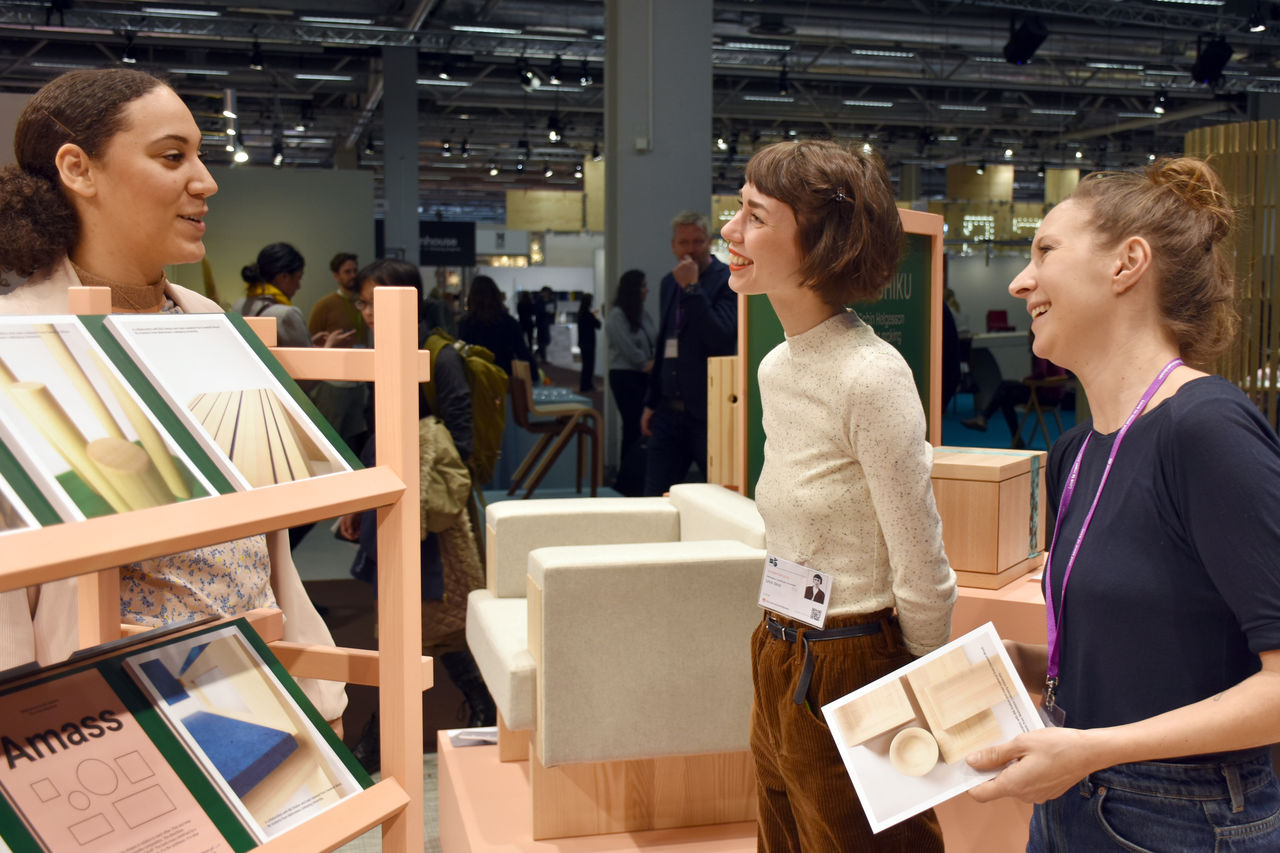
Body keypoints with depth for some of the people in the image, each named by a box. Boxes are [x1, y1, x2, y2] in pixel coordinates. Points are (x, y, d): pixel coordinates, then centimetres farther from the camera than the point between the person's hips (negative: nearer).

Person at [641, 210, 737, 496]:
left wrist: (692, 288, -21)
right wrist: (651, 403, 21)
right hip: (669, 410, 6)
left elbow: (720, 339, -21)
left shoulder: (728, 281, -7)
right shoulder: (669, 283, 14)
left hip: (708, 412, -6)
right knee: (654, 497, 6)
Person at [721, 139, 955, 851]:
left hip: (850, 672, -8)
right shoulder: (776, 368, 5)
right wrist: (784, 652, 19)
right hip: (781, 665, 8)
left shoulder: (872, 378, -22)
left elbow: (924, 578, -17)